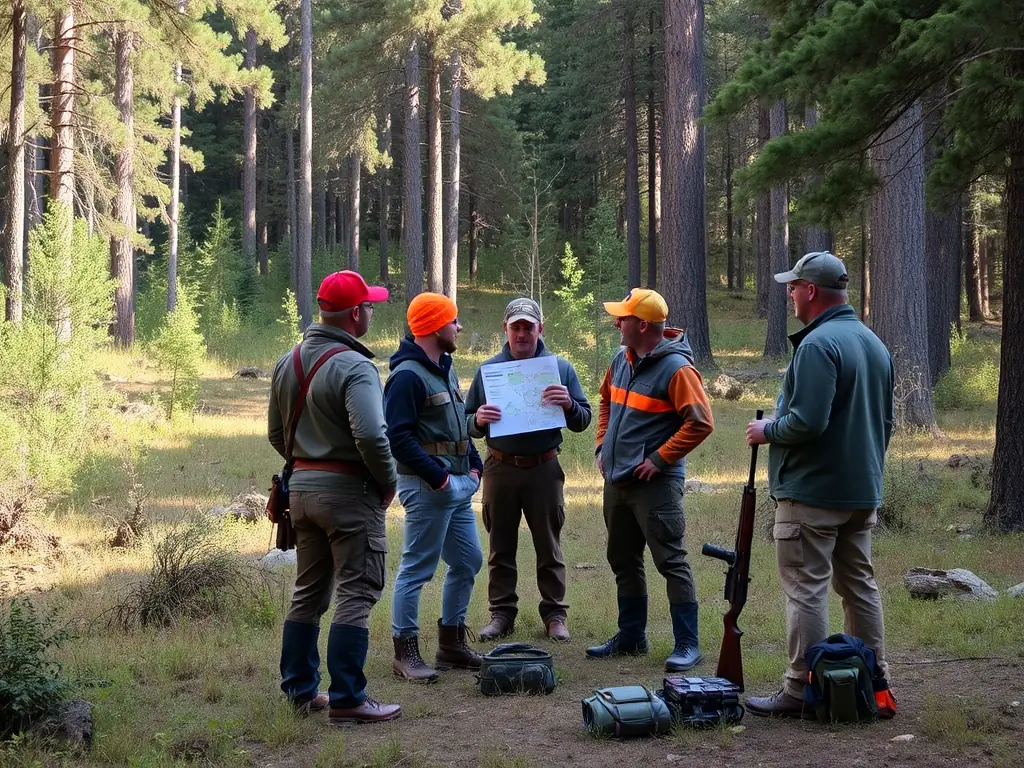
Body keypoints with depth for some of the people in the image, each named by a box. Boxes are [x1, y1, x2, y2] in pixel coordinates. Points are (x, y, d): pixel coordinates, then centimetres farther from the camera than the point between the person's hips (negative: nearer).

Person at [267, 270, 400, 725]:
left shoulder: (288, 363, 9)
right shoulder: (354, 367, -17)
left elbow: (276, 434, 16)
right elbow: (371, 435, -27)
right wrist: (387, 481, -12)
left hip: (302, 486, 8)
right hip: (349, 489, -8)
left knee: (309, 592, 16)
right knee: (355, 594, -3)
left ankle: (299, 690, 23)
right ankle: (347, 700, -2)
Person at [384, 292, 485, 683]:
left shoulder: (446, 370, 16)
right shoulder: (408, 375, -15)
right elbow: (398, 436, -22)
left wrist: (474, 466, 11)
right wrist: (437, 477, -21)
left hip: (458, 486, 10)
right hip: (428, 488, -10)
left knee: (467, 561, 16)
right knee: (417, 568, -3)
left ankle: (451, 644, 27)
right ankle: (406, 652, 5)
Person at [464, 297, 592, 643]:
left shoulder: (560, 367, 2)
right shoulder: (489, 369, 4)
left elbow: (583, 420, 1)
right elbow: (468, 423, 6)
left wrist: (569, 405, -21)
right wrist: (478, 421, -17)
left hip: (544, 469, -1)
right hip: (500, 468, 1)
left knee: (549, 546, 6)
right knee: (501, 547, 8)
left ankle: (554, 613, 15)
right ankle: (502, 612, 17)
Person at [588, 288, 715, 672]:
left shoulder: (675, 368, -16)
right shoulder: (622, 360, 9)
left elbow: (700, 422, -20)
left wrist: (658, 460, -19)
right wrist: (603, 446, 13)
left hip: (654, 483, -9)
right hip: (617, 480, 9)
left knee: (671, 562, -5)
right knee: (623, 561, 16)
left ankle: (687, 645, 1)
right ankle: (631, 636, 29)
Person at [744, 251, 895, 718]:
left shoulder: (818, 345, -17)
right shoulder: (874, 344, 12)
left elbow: (807, 421, -25)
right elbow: (884, 422, 19)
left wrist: (767, 431, -8)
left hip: (811, 491, -9)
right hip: (864, 492, 9)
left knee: (806, 589, -4)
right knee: (860, 584, 15)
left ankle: (800, 691, -1)